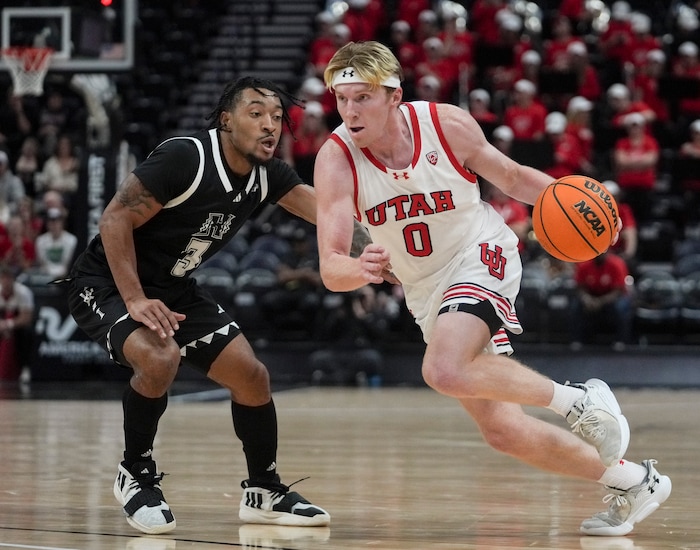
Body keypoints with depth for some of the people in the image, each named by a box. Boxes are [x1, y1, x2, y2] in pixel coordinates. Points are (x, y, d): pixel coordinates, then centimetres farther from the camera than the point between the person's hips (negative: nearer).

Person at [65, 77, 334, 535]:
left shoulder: (267, 176, -4)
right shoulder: (184, 158, -25)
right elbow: (115, 219, -24)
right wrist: (135, 301, -30)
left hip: (175, 290, 8)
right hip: (107, 283, -8)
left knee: (251, 376, 0)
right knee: (160, 358, -33)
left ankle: (264, 493, 19)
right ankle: (136, 476, -10)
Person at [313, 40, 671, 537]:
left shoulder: (448, 125, -17)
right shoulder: (336, 161, -17)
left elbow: (512, 177, 2)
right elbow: (330, 268, -24)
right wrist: (362, 269, -47)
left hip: (480, 259, -4)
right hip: (427, 294, 4)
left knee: (444, 371, -34)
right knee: (503, 430, 5)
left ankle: (579, 399, -16)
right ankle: (633, 483, 22)